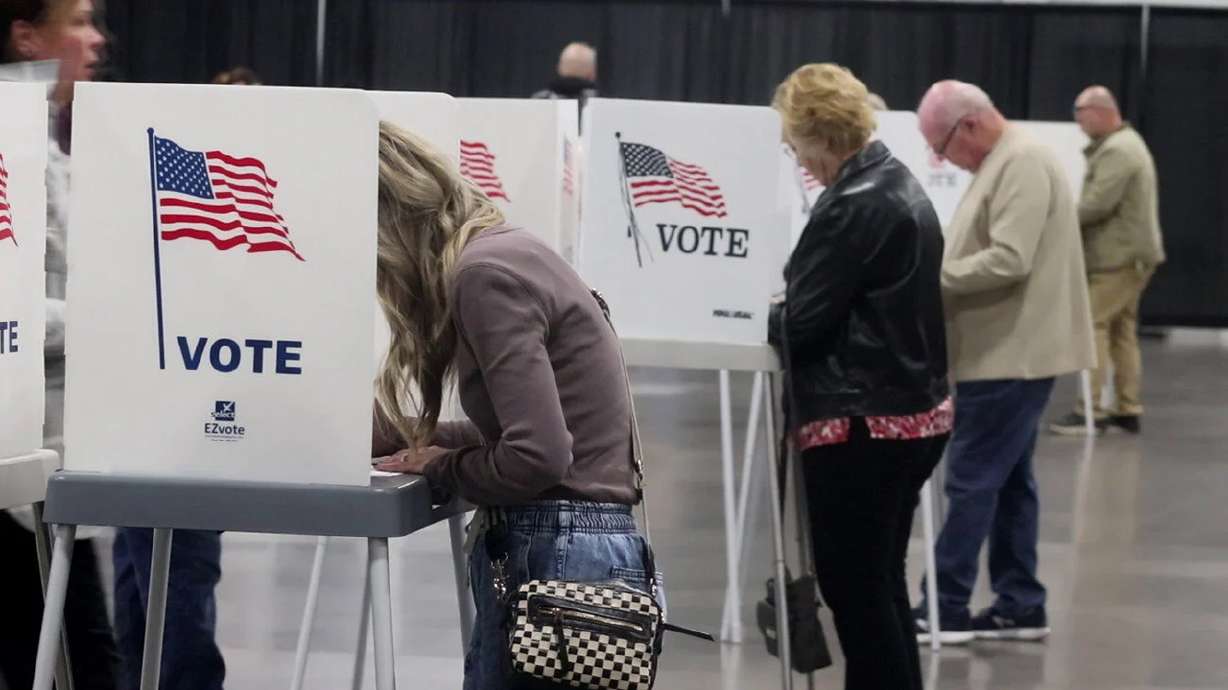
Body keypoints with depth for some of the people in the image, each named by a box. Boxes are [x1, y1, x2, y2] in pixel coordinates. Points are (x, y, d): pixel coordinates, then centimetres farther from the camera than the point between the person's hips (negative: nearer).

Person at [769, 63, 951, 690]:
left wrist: (759, 315, 2)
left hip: (862, 425, -10)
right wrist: (784, 309, 11)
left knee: (853, 590, -2)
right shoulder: (899, 186, 11)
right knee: (881, 584, 18)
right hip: (916, 411, 10)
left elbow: (802, 323, -17)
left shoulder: (854, 207, -20)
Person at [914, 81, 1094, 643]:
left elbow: (1009, 260, -24)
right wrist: (935, 275, 7)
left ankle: (945, 609, -4)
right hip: (1008, 350, 11)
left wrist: (932, 278, -17)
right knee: (1007, 480, 13)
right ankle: (1020, 606, 17)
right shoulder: (1002, 163, 17)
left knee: (972, 480, -7)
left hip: (1010, 353, -11)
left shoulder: (1022, 164, -17)